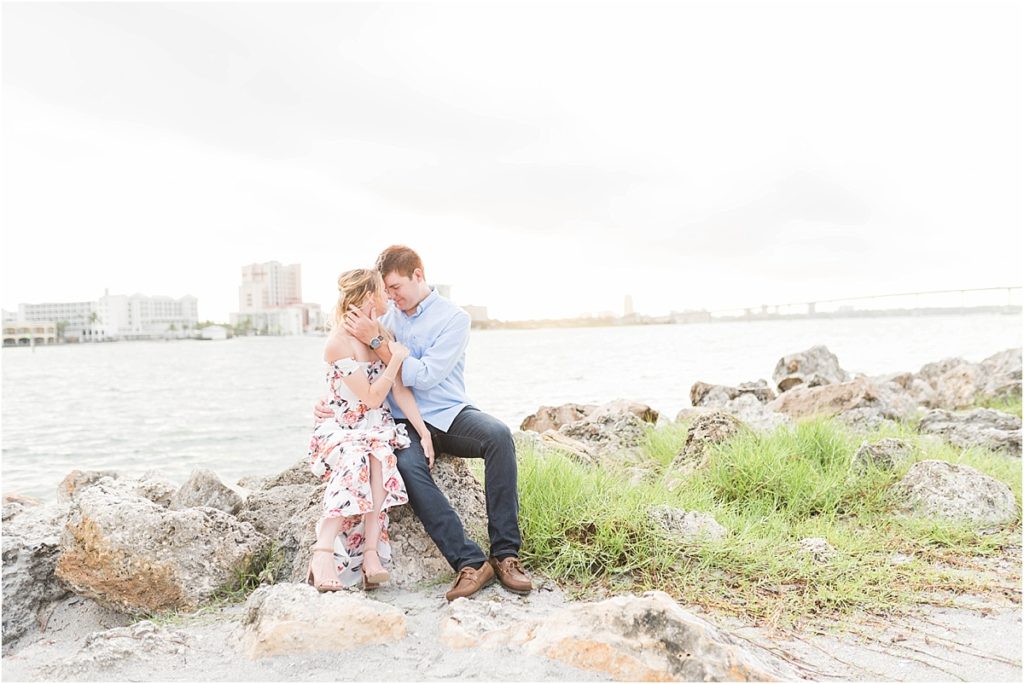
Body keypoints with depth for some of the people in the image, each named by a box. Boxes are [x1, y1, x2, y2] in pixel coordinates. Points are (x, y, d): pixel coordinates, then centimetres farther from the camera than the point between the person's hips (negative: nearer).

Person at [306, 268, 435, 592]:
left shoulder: (384, 335, 6)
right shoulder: (338, 343, -14)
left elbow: (400, 390, 1)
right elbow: (372, 398, -15)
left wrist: (424, 432, -7)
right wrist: (396, 360, -16)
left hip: (378, 428, 4)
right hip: (341, 429, -4)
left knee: (378, 456, -31)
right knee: (355, 459, -36)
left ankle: (371, 553, -36)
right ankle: (324, 552, -38)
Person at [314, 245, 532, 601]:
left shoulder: (454, 318, -4)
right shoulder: (384, 318, 10)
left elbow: (424, 377, -15)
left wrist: (376, 341, -18)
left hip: (449, 414, -1)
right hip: (406, 423, 2)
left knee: (498, 435, -33)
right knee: (407, 466, -34)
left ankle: (505, 553, -27)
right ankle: (469, 562, -32)